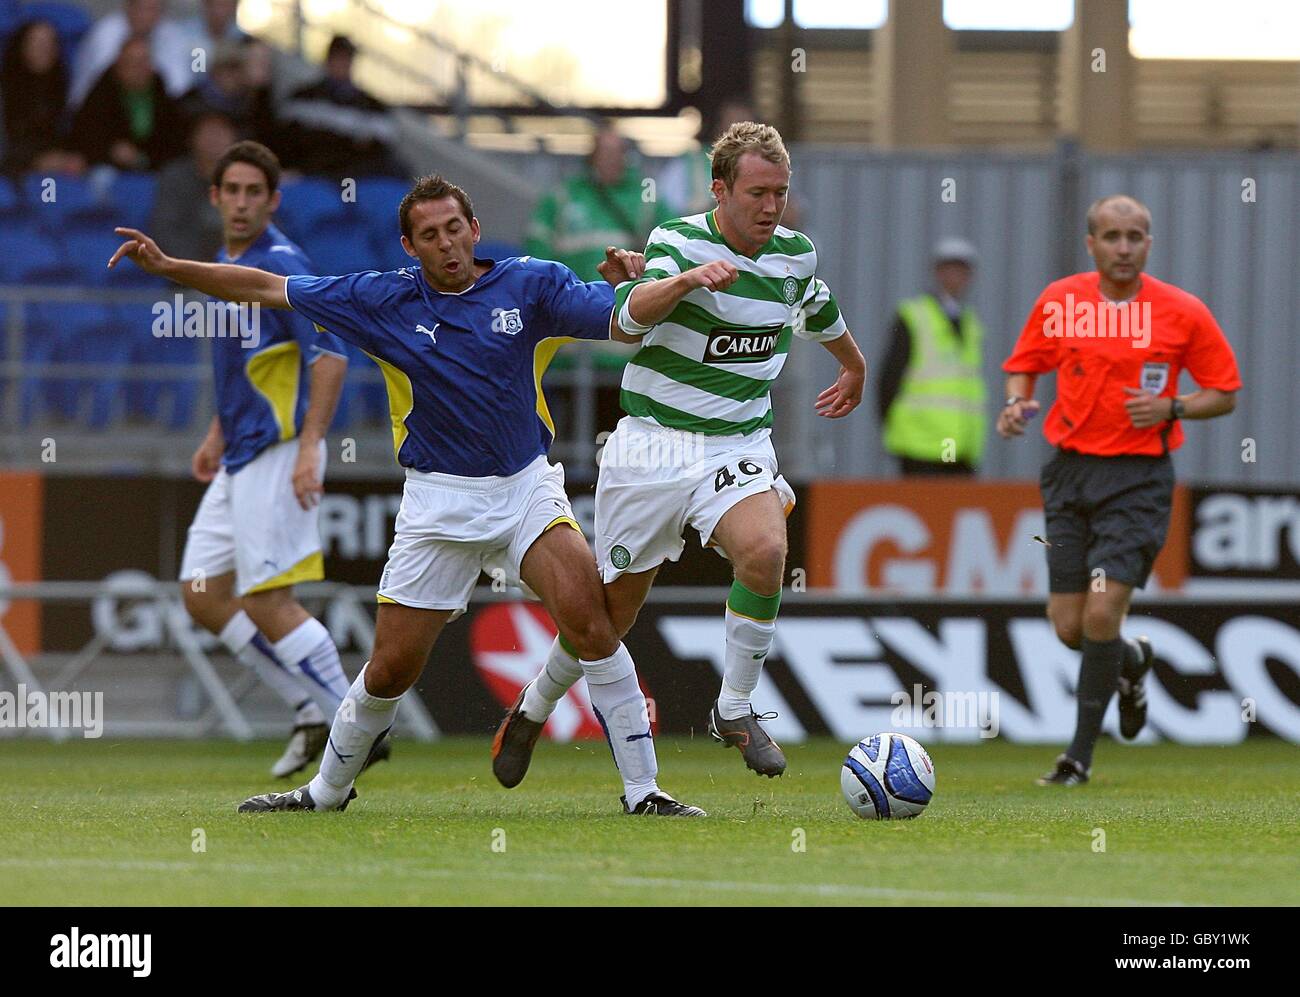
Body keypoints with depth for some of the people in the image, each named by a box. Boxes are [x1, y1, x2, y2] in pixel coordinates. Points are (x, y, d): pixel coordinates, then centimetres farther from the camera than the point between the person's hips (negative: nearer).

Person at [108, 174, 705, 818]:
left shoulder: (530, 284, -3)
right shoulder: (384, 301, -1)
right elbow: (266, 288, 5)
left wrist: (627, 283, -27)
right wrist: (168, 266, 1)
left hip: (524, 483, -1)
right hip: (438, 501, 1)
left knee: (585, 609, -25)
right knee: (392, 667, 3)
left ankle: (643, 790, -18)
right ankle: (327, 790, 30)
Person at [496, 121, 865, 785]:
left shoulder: (796, 255, 3)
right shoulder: (678, 242, -12)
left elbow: (822, 315, 27)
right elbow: (631, 317, -32)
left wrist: (854, 369, 45)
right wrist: (688, 278, -50)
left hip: (739, 445, 3)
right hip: (652, 444, -3)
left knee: (764, 551, -28)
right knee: (614, 607, 4)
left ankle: (734, 710, -11)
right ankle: (532, 711, 30)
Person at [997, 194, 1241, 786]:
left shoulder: (1183, 312, -4)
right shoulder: (1058, 301, 3)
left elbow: (1225, 393, 3)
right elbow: (1024, 365, 15)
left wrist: (1170, 409, -14)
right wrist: (1017, 403, -7)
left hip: (1139, 476, -3)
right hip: (1070, 471, 3)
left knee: (1102, 611, -16)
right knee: (1069, 627, 2)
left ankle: (1081, 754, -3)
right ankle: (1133, 661, 39)